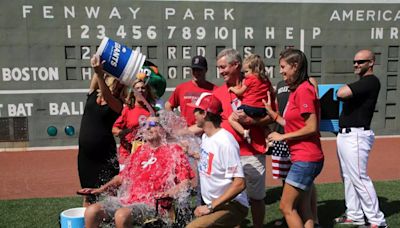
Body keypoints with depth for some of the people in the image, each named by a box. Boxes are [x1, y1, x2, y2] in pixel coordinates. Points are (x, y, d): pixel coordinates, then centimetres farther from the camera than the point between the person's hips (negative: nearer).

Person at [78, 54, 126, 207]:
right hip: (86, 152, 4)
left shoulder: (117, 105, -6)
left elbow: (107, 96, -29)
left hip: (105, 154, -4)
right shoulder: (93, 94, 6)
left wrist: (99, 74, -42)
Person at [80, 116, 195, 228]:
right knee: (91, 211, -15)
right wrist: (100, 189, 14)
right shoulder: (140, 151, 20)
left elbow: (185, 183, -3)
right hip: (127, 198, 6)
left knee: (121, 215, -34)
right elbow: (122, 176, 25)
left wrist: (166, 194, -20)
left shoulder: (173, 151, 3)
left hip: (152, 204, -6)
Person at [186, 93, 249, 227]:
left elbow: (240, 183, -25)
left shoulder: (225, 141, -21)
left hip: (231, 206, -9)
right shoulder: (205, 136, 5)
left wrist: (211, 207, -23)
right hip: (213, 205, 9)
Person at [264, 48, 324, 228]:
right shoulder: (296, 90, 13)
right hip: (303, 158, 10)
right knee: (303, 209, 14)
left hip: (306, 158, -10)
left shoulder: (303, 90, -15)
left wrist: (282, 136, -13)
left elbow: (311, 127, -19)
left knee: (286, 207, -2)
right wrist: (272, 113, 10)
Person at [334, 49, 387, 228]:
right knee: (348, 177, 14)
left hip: (356, 136, -10)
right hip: (345, 135, 10)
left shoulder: (371, 81, -13)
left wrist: (345, 87, -7)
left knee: (359, 178, -6)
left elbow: (341, 94, -24)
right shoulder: (360, 83, 18)